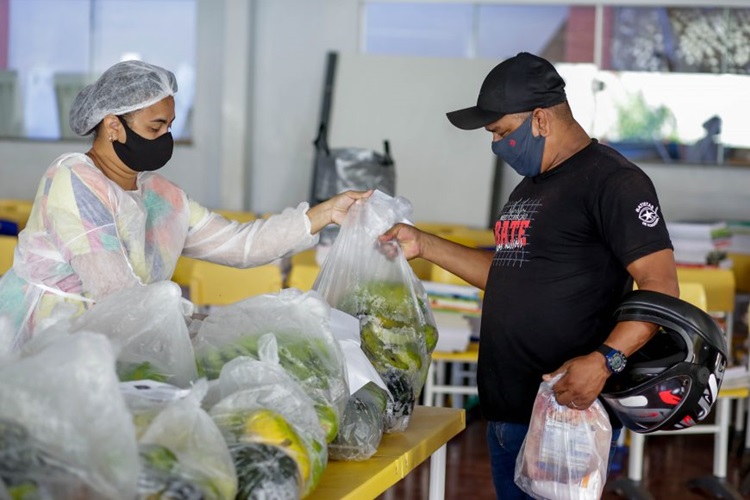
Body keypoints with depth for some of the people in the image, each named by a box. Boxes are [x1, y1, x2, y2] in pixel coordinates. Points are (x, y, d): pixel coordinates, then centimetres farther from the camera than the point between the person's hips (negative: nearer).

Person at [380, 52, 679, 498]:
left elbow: (661, 287, -17)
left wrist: (604, 360, -29)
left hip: (567, 408, -9)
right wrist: (424, 245, 20)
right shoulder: (531, 186, 19)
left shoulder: (612, 180, -11)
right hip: (506, 411, 9)